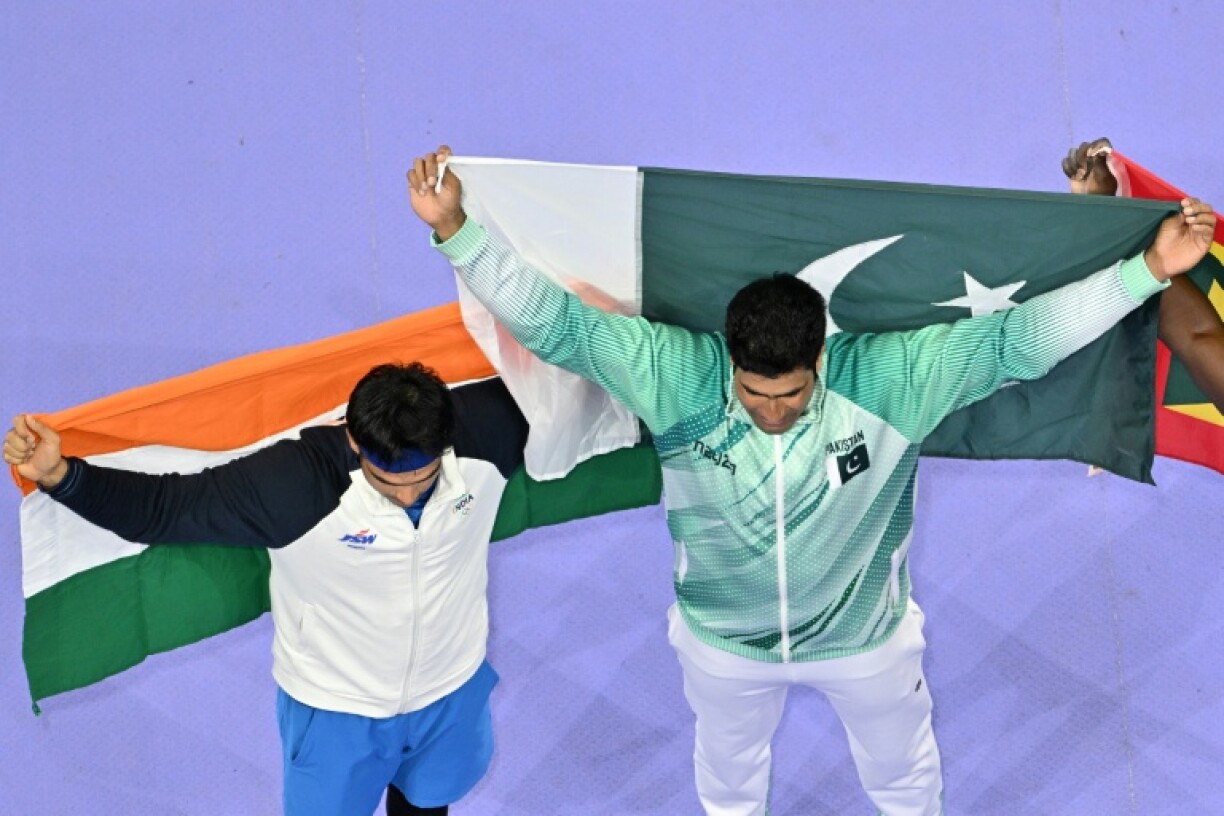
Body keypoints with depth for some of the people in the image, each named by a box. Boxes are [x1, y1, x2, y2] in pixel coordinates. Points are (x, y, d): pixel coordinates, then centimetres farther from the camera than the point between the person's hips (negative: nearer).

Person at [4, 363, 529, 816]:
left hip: (450, 690, 3)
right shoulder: (293, 483, -37)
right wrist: (59, 474, -42)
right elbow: (161, 507, -30)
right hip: (337, 707, -3)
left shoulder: (484, 429, -28)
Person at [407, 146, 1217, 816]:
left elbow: (1015, 339, -33)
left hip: (863, 635, 0)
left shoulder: (888, 379, -34)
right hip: (724, 639, 0)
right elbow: (558, 321, -33)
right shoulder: (678, 376, -33)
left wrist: (1148, 269, -40)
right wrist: (457, 230, -42)